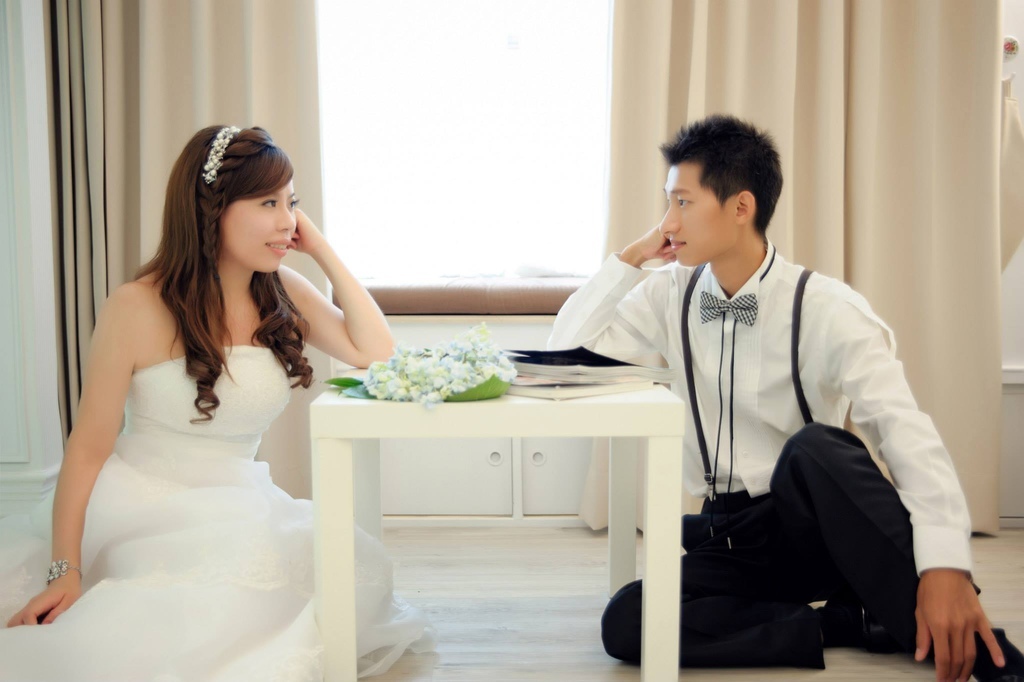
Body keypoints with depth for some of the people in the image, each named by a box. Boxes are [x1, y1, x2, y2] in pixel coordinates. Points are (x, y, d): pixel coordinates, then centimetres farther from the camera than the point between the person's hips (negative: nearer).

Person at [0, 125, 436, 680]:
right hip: (144, 509, -4)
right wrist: (64, 571, -15)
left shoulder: (283, 293, 2)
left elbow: (376, 353, -8)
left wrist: (322, 251, -7)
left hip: (239, 512, 4)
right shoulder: (137, 310, -13)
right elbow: (88, 449, -9)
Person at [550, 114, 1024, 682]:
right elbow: (566, 349, 3)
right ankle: (857, 622, -16)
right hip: (723, 538, 4)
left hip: (813, 529, -4)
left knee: (816, 445, -37)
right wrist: (632, 256, -5)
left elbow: (906, 433, -24)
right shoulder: (672, 295, 3)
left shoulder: (826, 310, -12)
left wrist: (945, 566, -39)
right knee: (625, 624, -24)